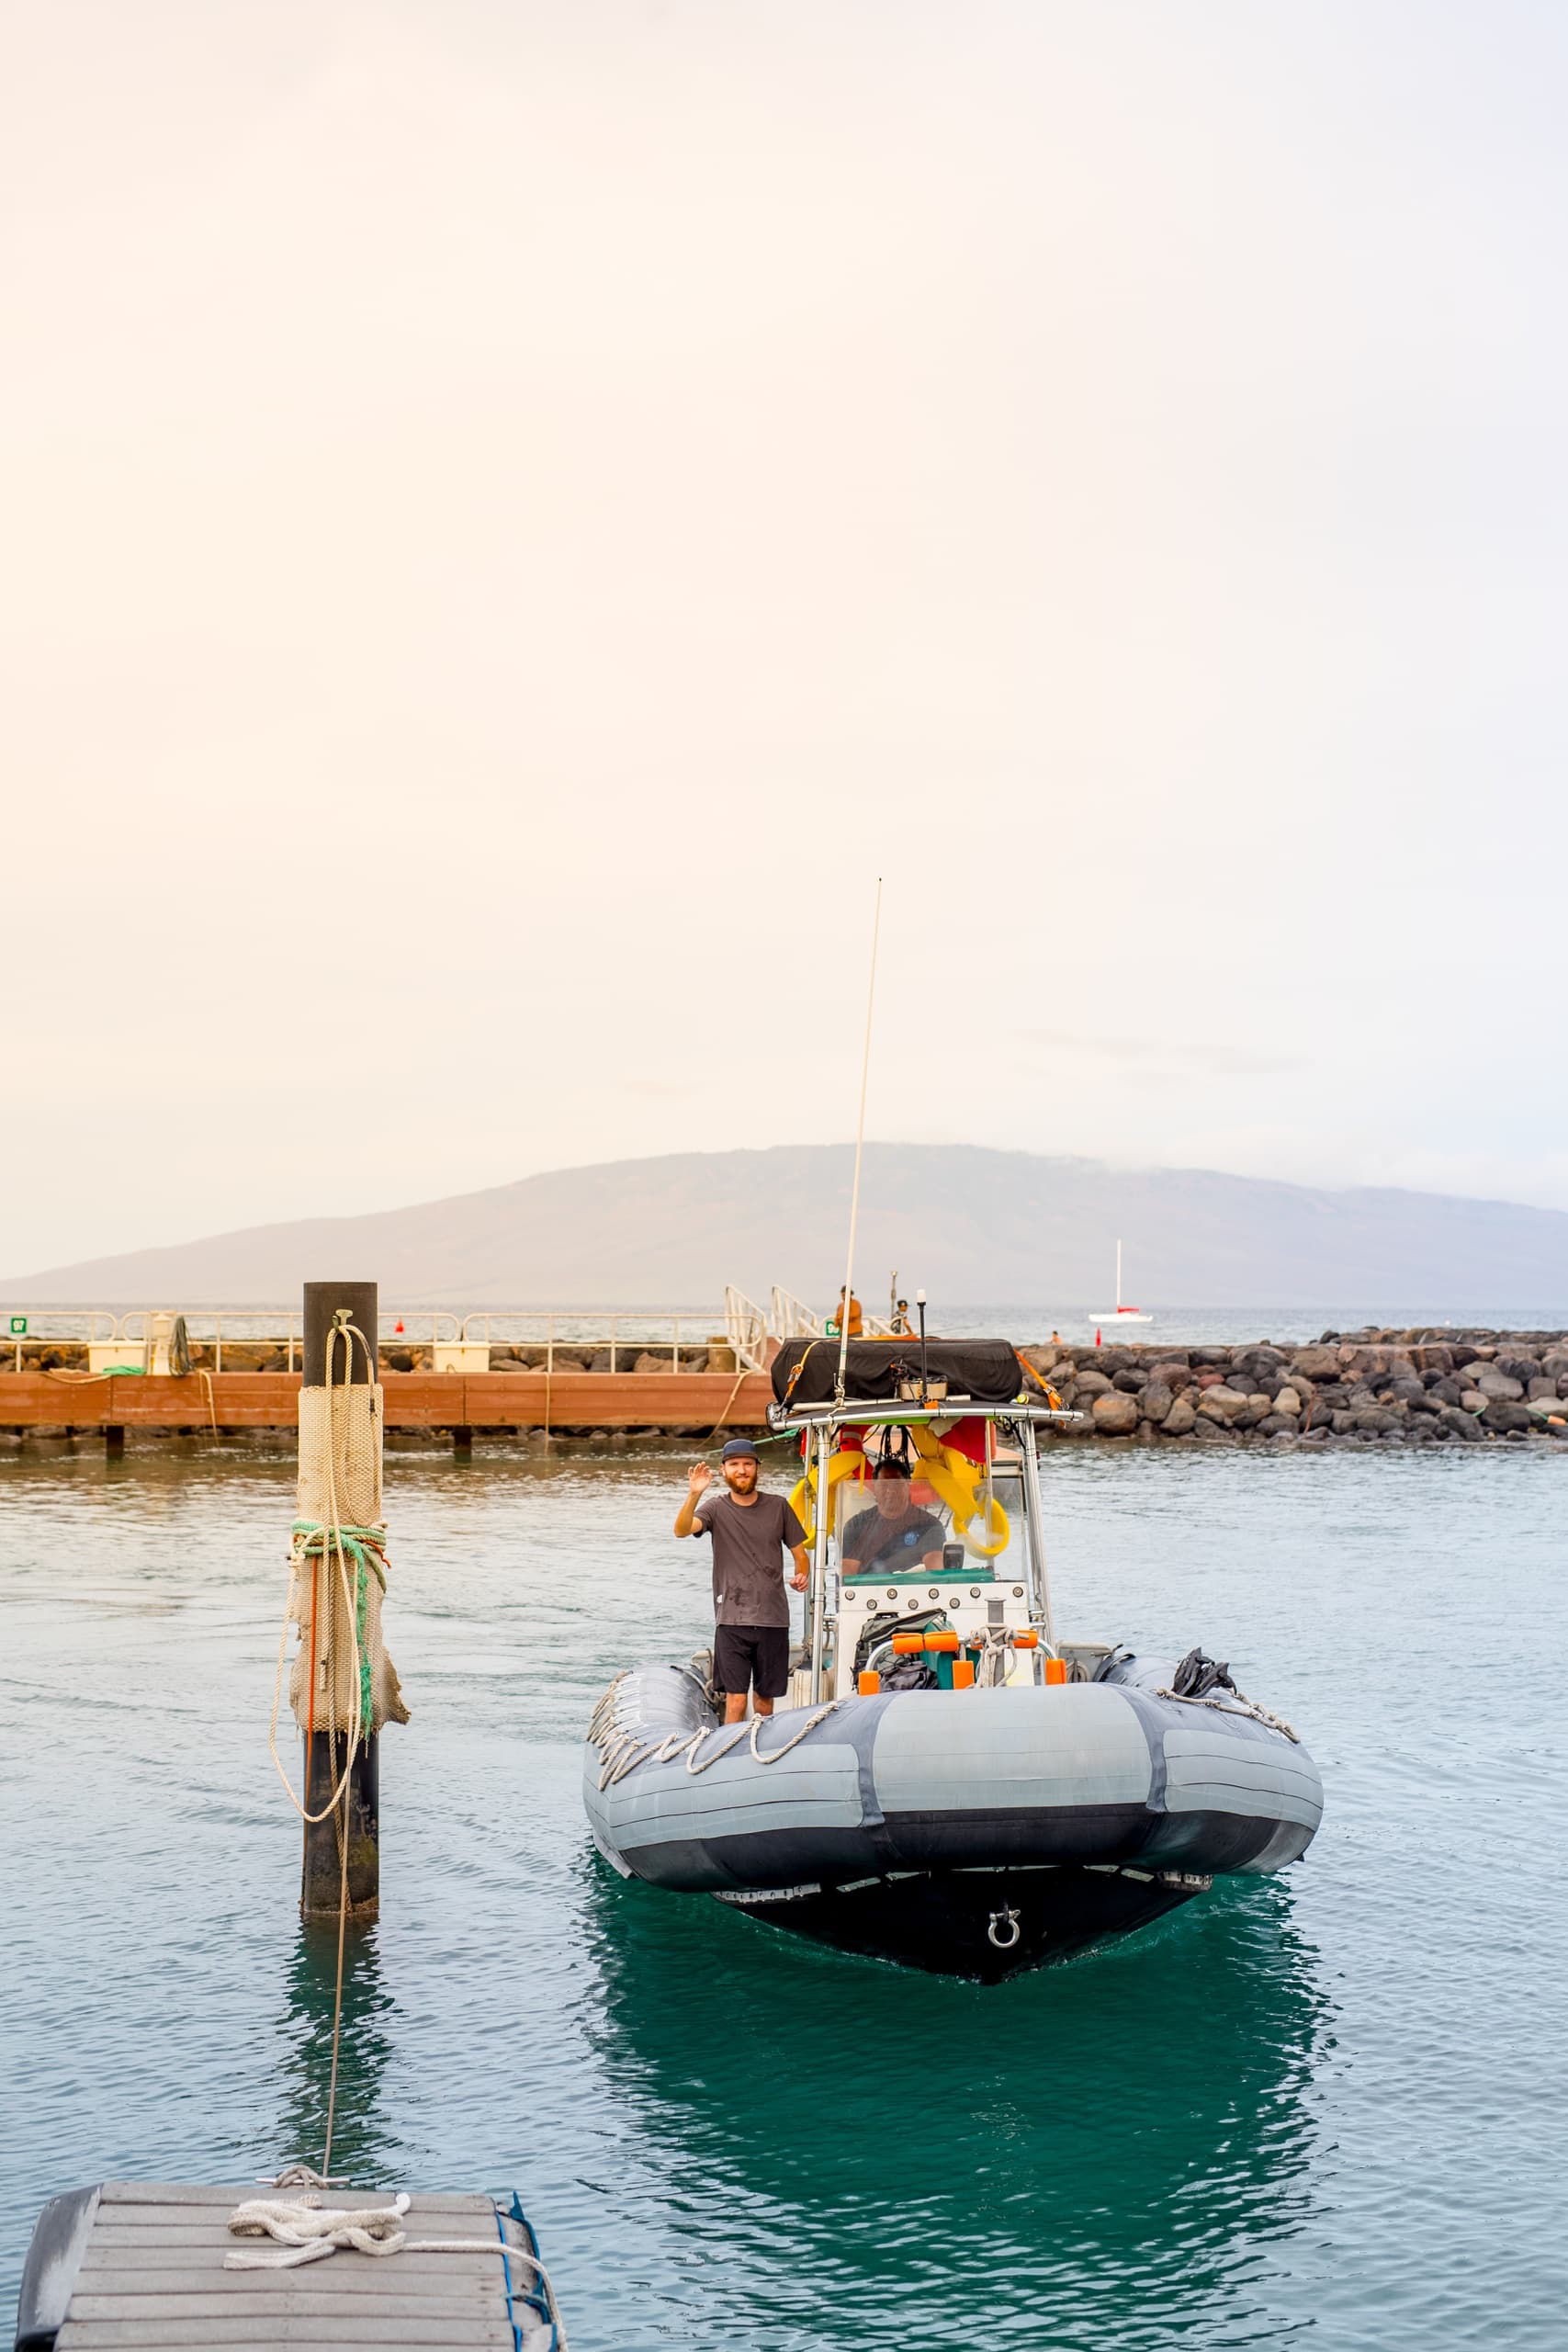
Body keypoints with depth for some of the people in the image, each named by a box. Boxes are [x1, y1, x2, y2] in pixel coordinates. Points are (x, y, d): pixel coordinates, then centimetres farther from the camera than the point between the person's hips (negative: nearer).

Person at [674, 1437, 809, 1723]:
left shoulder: (778, 1507, 8)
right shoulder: (716, 1508, 2)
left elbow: (799, 1551, 15)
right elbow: (682, 1530, -16)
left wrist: (801, 1575, -7)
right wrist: (693, 1495, -33)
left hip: (773, 1618, 2)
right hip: (732, 1620, -2)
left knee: (765, 1700, 9)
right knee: (736, 1701, -8)